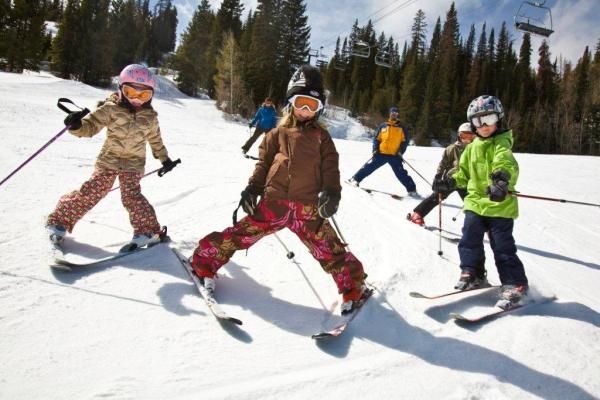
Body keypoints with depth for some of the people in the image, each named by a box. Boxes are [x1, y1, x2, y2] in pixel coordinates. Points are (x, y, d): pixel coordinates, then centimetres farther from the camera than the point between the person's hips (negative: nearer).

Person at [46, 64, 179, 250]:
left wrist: (164, 159, 22)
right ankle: (60, 221, 10)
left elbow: (155, 139, 17)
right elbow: (90, 126, -14)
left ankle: (148, 230, -10)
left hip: (133, 163, 1)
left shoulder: (150, 117, 2)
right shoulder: (111, 108, -9)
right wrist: (77, 125, -36)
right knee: (91, 192, -6)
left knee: (131, 196, -18)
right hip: (109, 159, -1)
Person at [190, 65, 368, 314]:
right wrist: (252, 188, 0)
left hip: (308, 208, 0)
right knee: (240, 235, 2)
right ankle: (205, 262, 21)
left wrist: (331, 193, -11)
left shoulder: (321, 136, 12)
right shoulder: (279, 133, 12)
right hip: (273, 201, 1)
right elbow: (264, 162, 12)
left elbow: (330, 167, 5)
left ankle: (353, 287, 15)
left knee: (329, 250, -2)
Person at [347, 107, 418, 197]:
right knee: (369, 167, 3)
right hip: (381, 154, 2)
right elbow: (376, 138, 12)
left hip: (394, 156, -2)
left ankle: (412, 189, -2)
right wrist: (375, 149, -2)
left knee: (401, 174, -7)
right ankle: (355, 179, 17)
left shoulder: (402, 128, 5)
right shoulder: (383, 126, 8)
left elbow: (405, 141, 4)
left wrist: (400, 151, -9)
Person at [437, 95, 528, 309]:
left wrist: (501, 179, -50)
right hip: (475, 202, 6)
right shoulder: (472, 147, 13)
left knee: (503, 247, 0)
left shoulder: (502, 143, -9)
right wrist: (451, 181, 6)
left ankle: (515, 284, 13)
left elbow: (506, 163, -30)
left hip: (500, 205, -6)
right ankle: (472, 273, 24)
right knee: (469, 241, 5)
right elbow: (465, 172, 24)